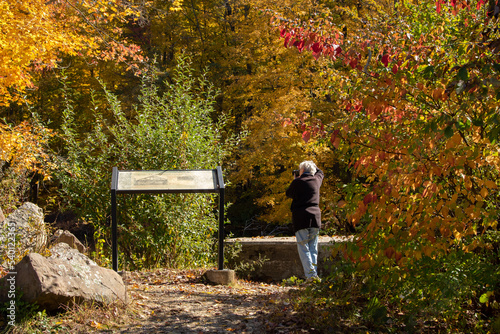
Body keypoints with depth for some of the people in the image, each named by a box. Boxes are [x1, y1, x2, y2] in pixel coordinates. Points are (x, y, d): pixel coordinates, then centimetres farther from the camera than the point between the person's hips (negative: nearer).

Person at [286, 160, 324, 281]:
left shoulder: (297, 182, -3)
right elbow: (320, 173, 34)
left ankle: (310, 275, -13)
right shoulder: (316, 180, 10)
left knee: (303, 248, -3)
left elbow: (289, 194, 14)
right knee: (313, 248, 10)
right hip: (315, 217, 4)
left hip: (300, 217, -4)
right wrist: (312, 166, 34)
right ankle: (314, 274, 4)